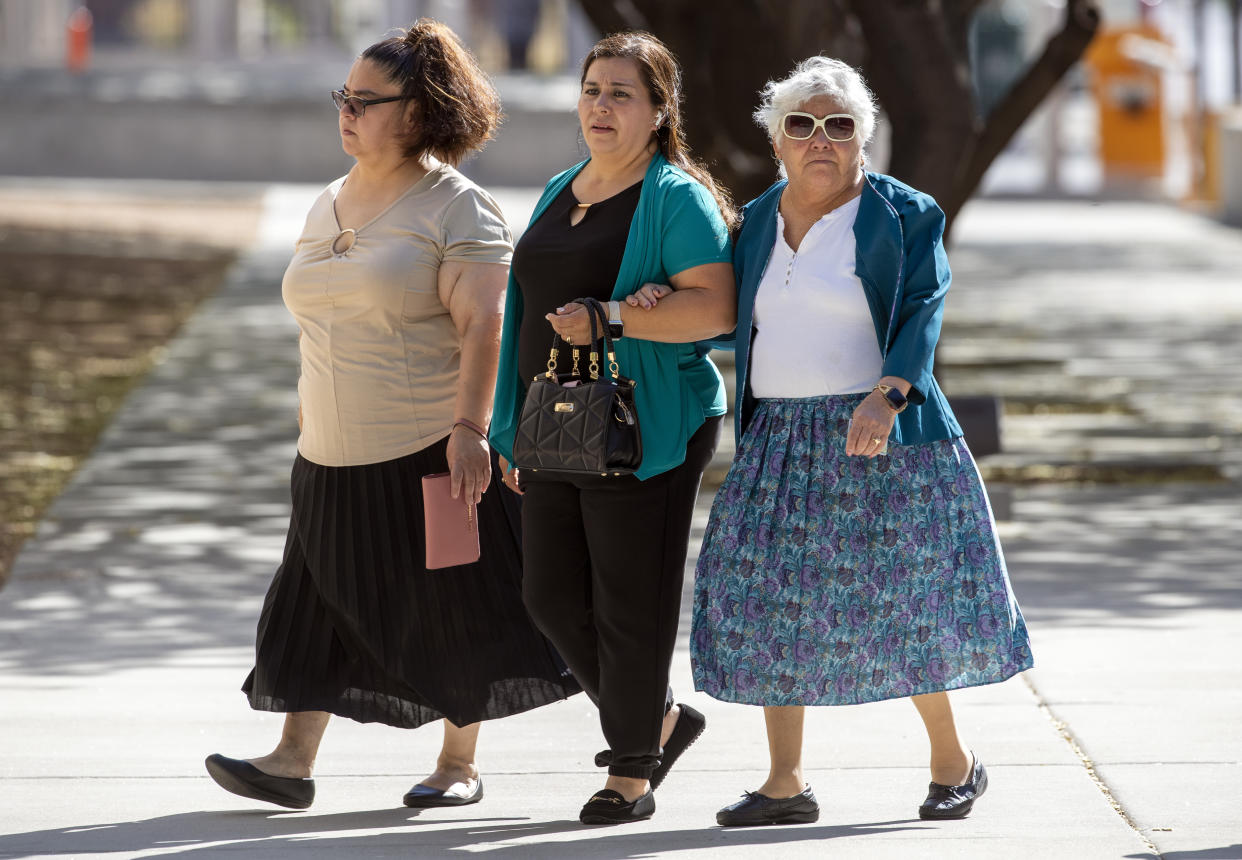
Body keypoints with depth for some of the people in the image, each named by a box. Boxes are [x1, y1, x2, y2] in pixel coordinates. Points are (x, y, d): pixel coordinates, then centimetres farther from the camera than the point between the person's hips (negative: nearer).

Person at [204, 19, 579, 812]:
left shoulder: (456, 208, -9)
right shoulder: (329, 207, 13)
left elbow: (483, 325, -16)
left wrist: (469, 428, -24)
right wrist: (311, 429, 20)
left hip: (432, 453, -7)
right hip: (337, 458, 7)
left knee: (452, 609, 2)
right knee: (316, 599, 0)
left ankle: (460, 762, 13)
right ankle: (293, 762, -1)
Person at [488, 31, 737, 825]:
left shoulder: (677, 199, -7)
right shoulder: (559, 194, 16)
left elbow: (715, 308, -18)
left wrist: (611, 318, -23)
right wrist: (515, 430, 18)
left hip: (644, 431, -8)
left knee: (630, 605, -3)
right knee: (553, 597, 7)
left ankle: (632, 774, 8)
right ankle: (661, 721, 26)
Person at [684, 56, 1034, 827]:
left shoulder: (904, 217, -4)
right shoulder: (759, 221, 13)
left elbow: (921, 316, -13)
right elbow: (733, 321, 19)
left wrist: (886, 396, -29)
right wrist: (665, 301, 1)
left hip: (878, 439, -5)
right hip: (779, 441, 5)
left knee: (901, 598, -3)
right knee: (768, 603, 0)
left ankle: (954, 760, 15)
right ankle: (786, 784, 6)